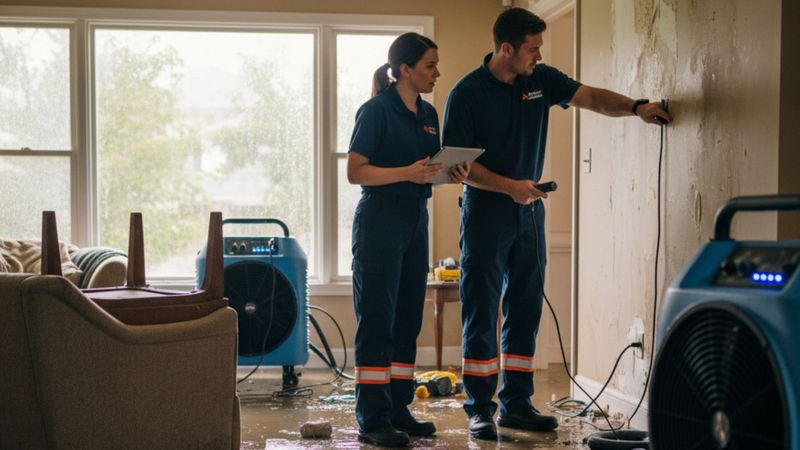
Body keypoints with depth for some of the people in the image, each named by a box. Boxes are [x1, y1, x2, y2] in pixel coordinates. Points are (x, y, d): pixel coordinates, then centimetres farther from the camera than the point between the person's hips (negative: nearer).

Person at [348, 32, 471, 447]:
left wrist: (452, 174, -2)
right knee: (377, 319, -5)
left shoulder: (428, 114, 13)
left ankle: (398, 409, 19)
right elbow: (355, 171, -14)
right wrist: (406, 172, -25)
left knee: (408, 318, 10)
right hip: (380, 218, -8)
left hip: (416, 219, 8)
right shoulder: (376, 110, -9)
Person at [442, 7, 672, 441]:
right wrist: (509, 187, -21)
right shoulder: (467, 93, -10)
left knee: (525, 312, 8)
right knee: (480, 315, -1)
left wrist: (636, 107, -21)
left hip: (529, 212, 5)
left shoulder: (541, 80, 4)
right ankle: (479, 409, 7)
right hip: (485, 213, -5)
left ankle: (517, 404, 16)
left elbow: (590, 97, -4)